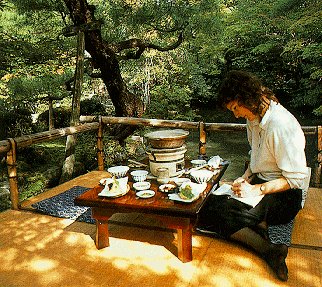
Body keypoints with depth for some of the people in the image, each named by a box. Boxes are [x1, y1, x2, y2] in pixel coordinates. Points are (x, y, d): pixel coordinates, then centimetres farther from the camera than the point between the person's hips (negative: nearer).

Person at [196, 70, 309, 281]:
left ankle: (267, 249, -20)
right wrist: (246, 177, 2)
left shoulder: (281, 125, -22)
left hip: (285, 197, -9)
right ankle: (267, 248, -20)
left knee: (212, 211, -21)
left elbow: (296, 178, -20)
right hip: (261, 182, 10)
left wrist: (257, 189, -21)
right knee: (212, 199, -15)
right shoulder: (254, 118, 6)